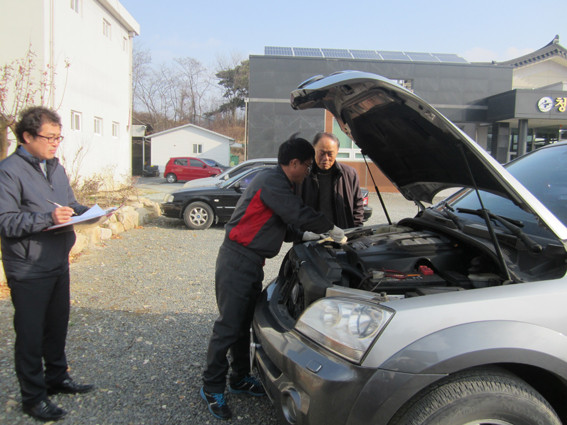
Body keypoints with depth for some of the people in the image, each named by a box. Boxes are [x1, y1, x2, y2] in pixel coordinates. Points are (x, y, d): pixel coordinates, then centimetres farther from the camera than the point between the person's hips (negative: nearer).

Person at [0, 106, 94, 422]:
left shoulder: (56, 168, 11)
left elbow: (71, 205, 18)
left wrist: (89, 212, -2)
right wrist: (48, 218, -30)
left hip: (59, 264, 8)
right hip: (28, 270, -7)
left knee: (58, 326, 20)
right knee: (31, 334, 6)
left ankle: (57, 378, 38)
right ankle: (33, 397, 20)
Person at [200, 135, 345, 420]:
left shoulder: (279, 183, 16)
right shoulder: (271, 181, -17)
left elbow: (280, 227, 21)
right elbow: (300, 215, -22)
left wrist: (306, 236, 14)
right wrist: (332, 230, -8)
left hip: (252, 264, 10)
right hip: (236, 260, -10)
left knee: (244, 323, 18)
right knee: (228, 326, -2)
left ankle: (240, 378, 32)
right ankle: (212, 388, 12)